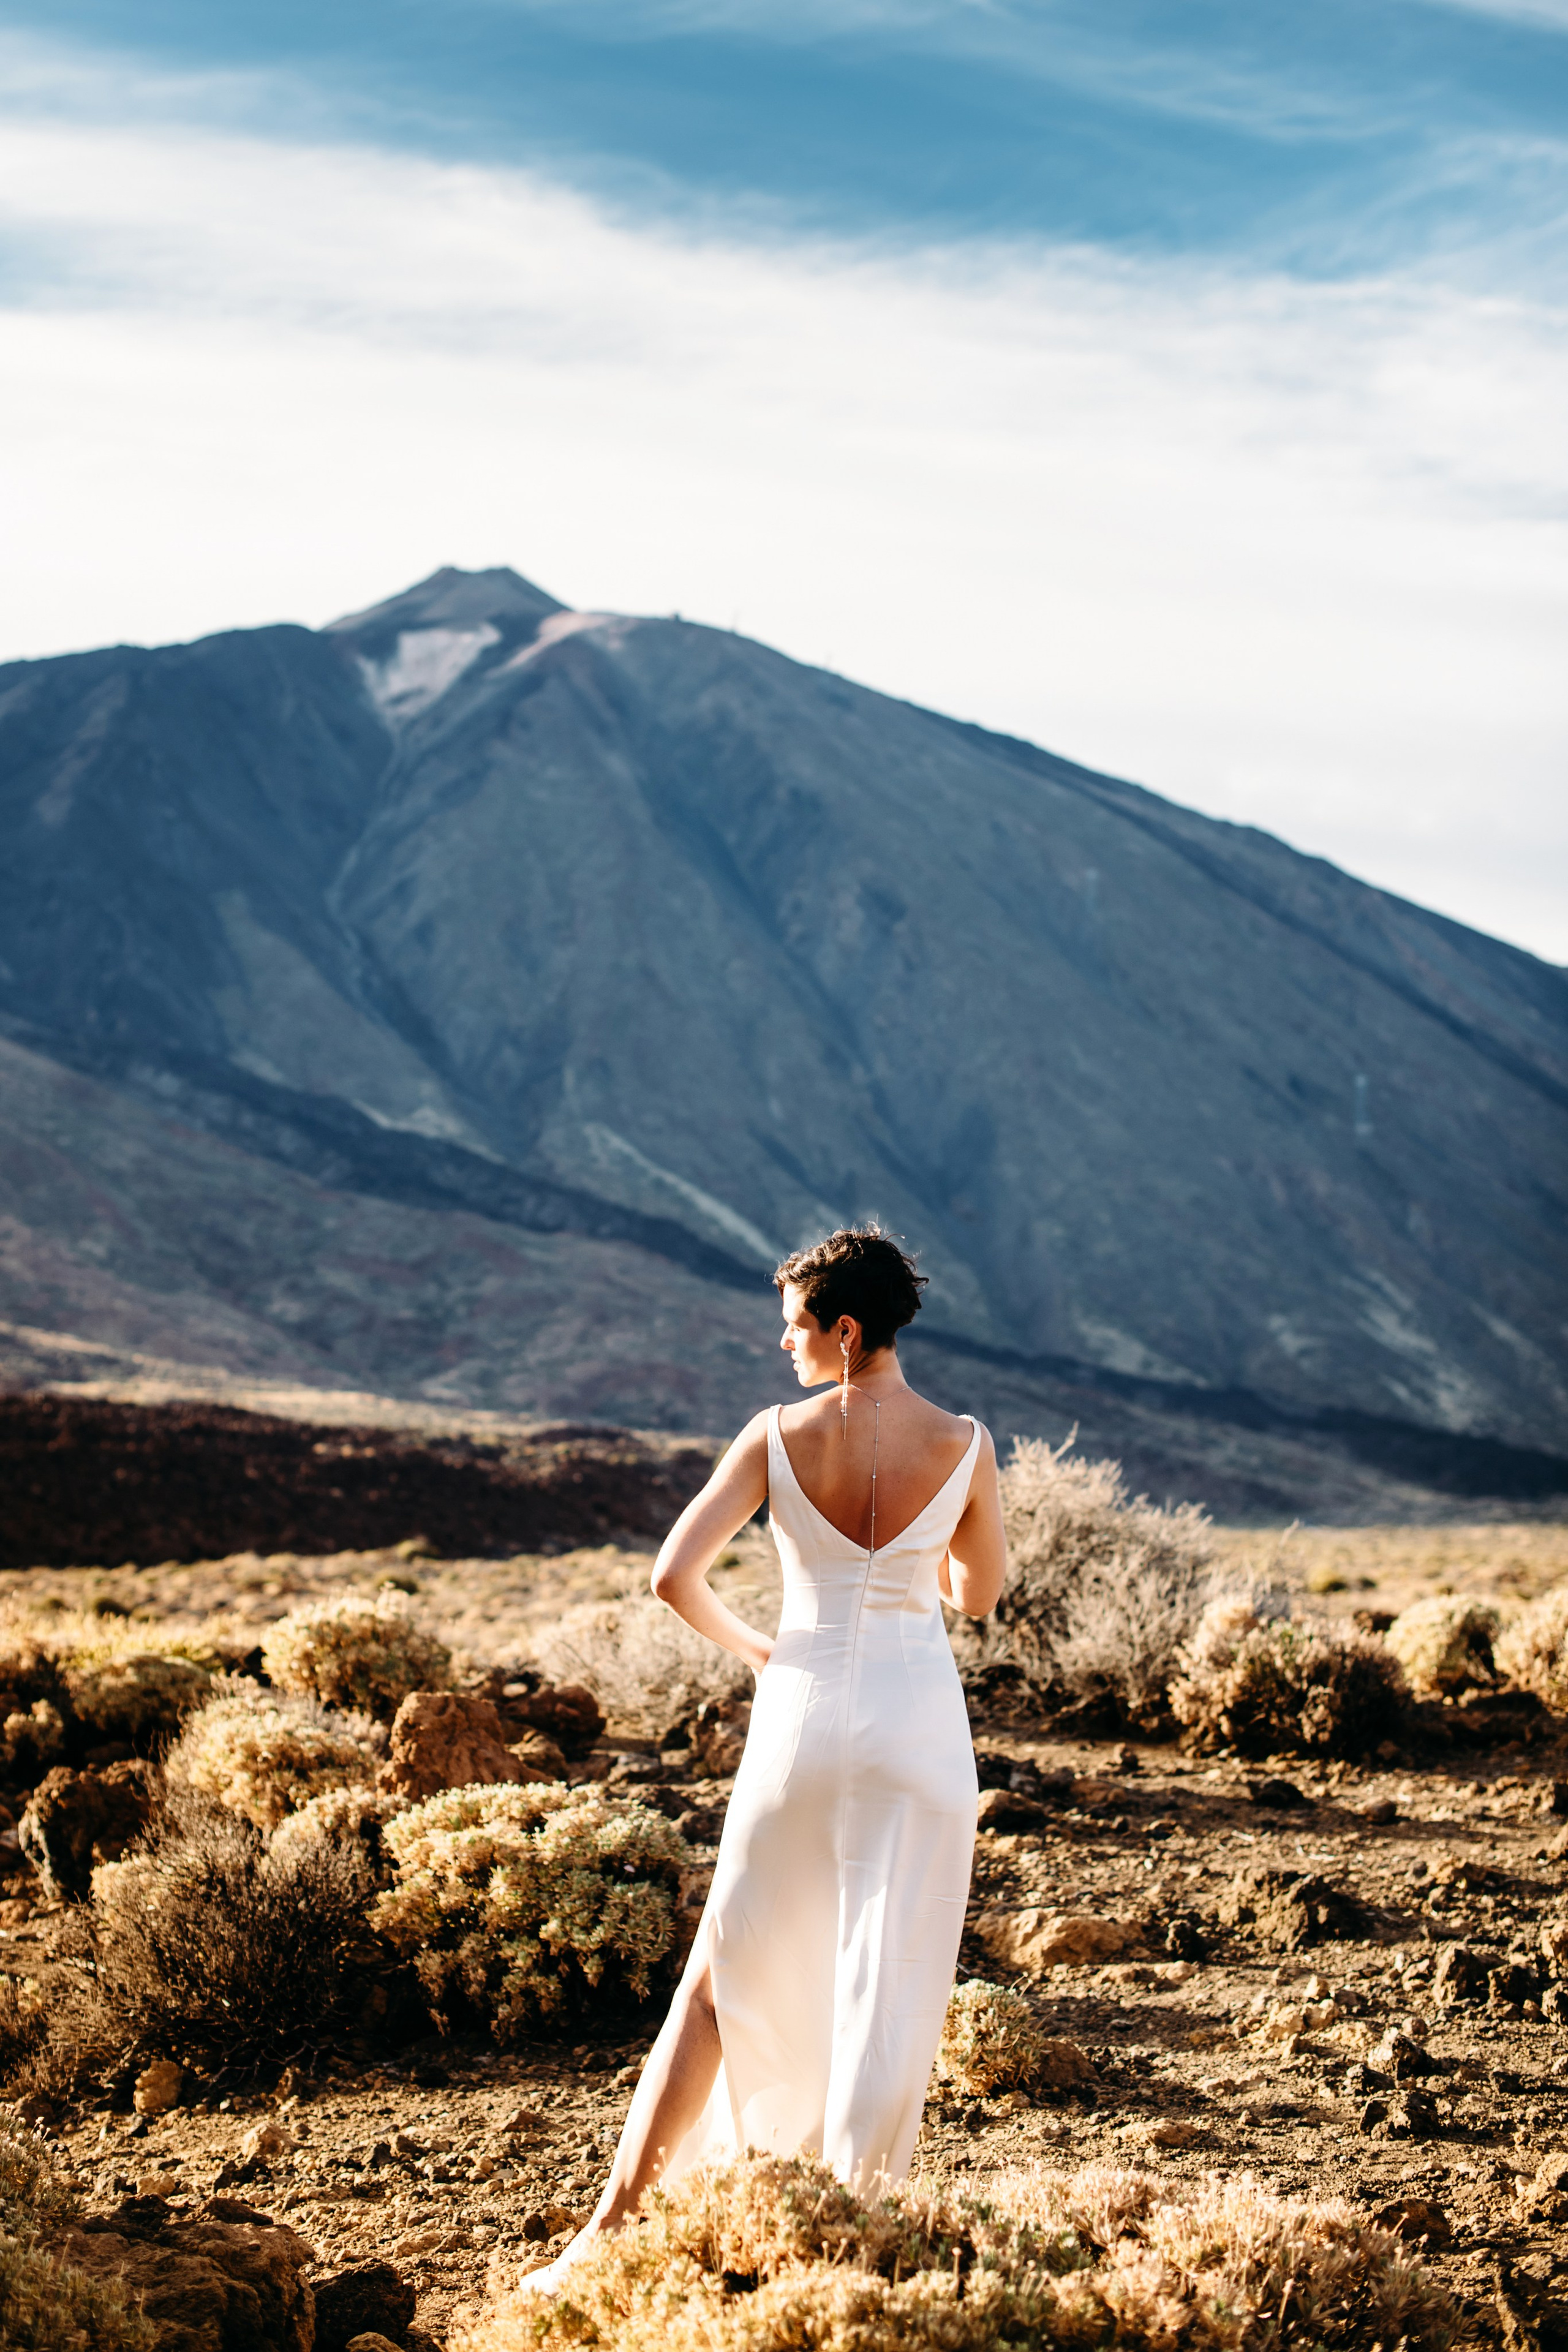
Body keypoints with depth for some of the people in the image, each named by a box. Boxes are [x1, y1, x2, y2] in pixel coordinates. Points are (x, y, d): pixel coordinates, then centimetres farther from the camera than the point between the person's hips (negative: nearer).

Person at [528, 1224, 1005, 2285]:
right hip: (920, 1728, -1)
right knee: (890, 1991, 4)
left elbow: (674, 1575, -9)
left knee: (726, 1978, 14)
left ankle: (614, 2222, 13)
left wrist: (750, 1646, 9)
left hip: (803, 1720, 1)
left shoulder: (776, 1436, -6)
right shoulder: (964, 1445, -4)